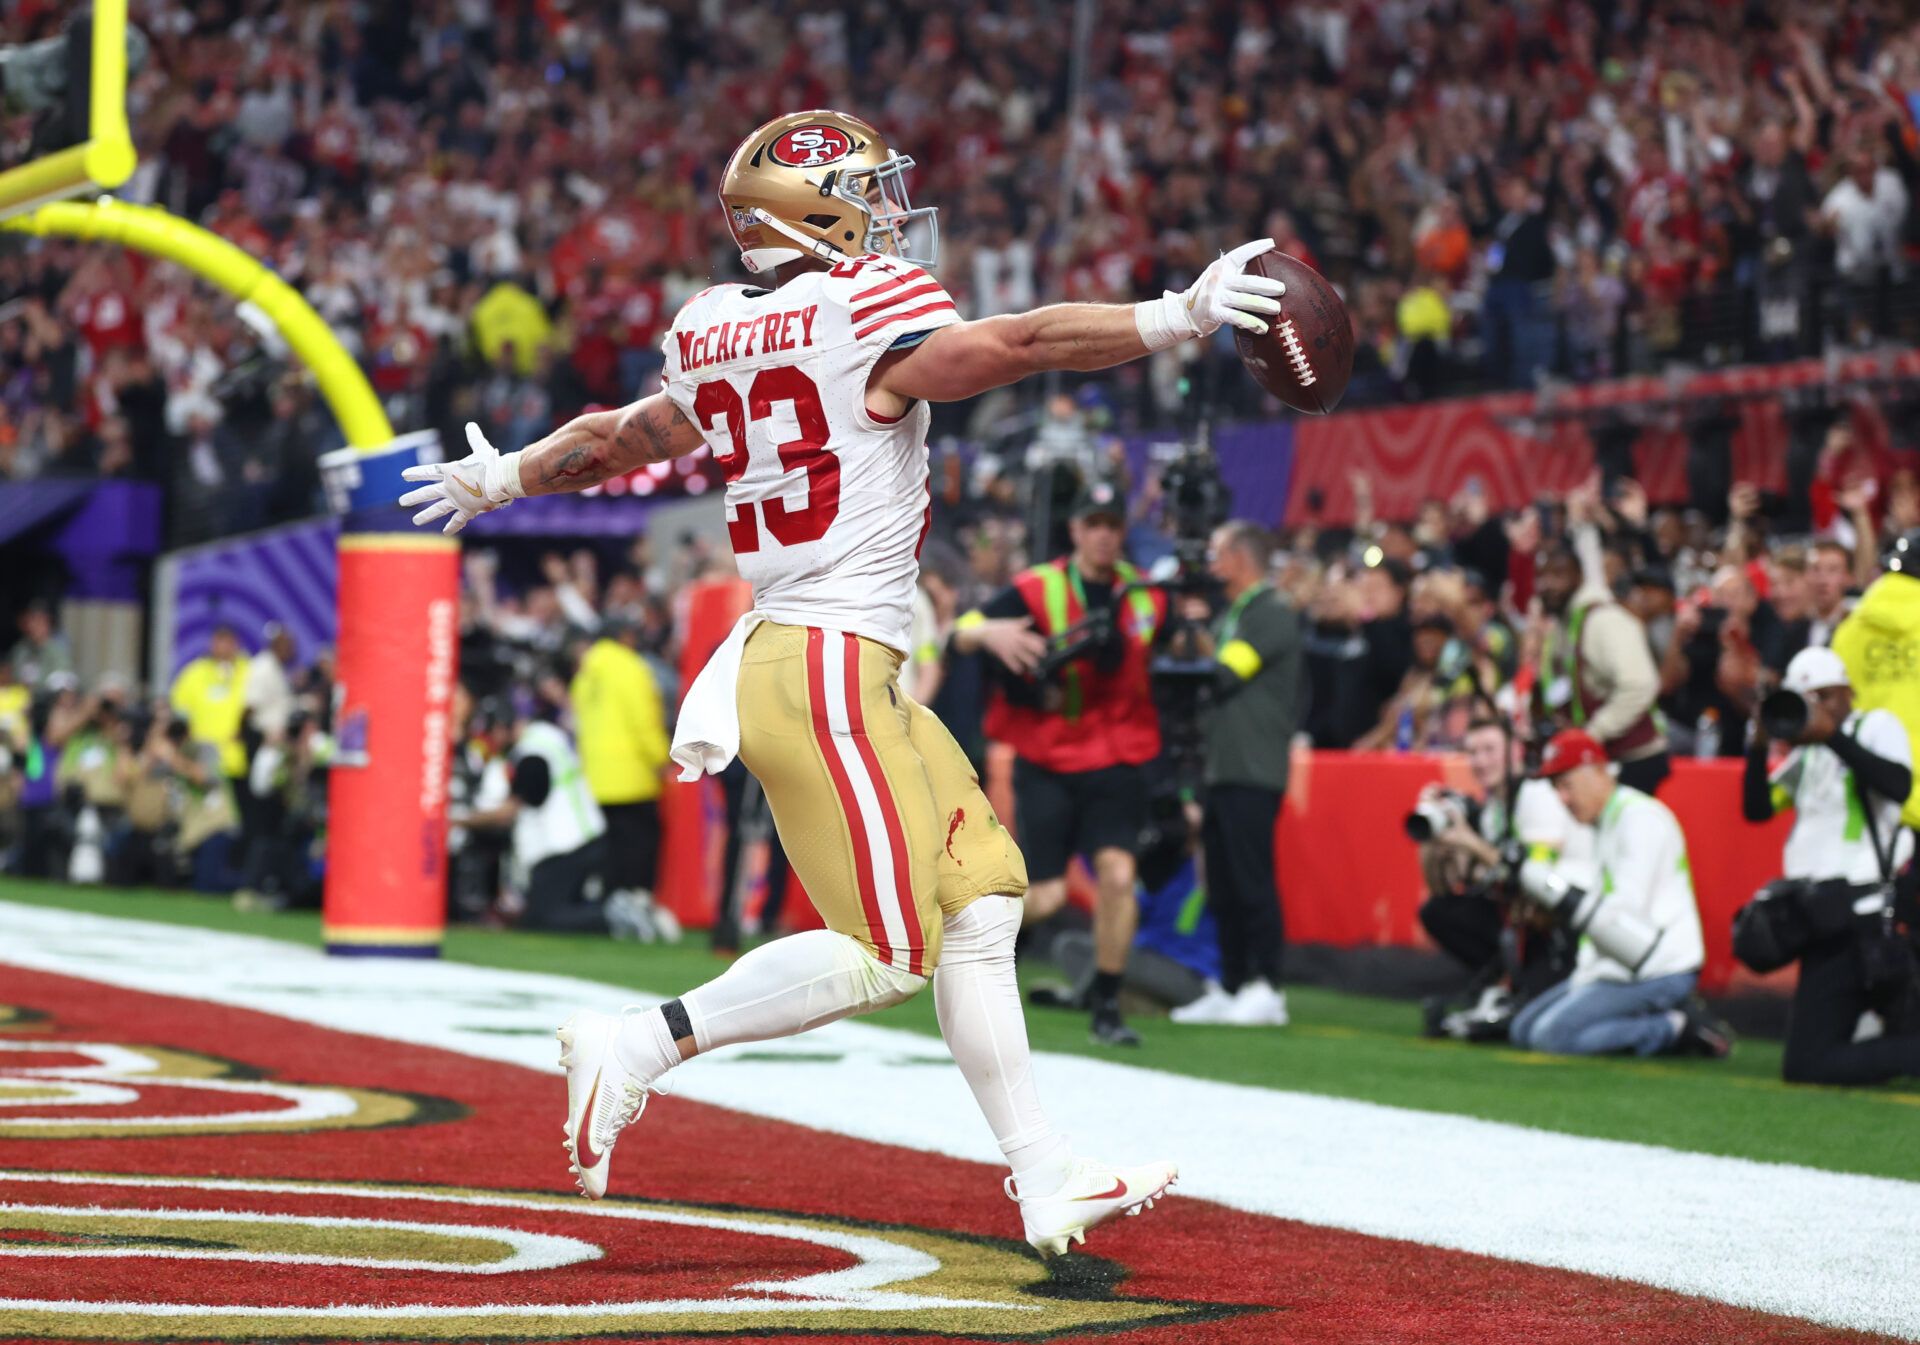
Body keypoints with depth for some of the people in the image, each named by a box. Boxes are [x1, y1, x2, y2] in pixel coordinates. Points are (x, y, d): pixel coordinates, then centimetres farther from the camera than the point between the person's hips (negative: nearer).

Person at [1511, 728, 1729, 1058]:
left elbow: (1628, 915, -22)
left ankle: (1679, 1028, -12)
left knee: (1553, 1035, -21)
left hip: (1659, 973, -11)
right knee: (1524, 1029, 8)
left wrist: (1560, 894, -25)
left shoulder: (1640, 817, -13)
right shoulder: (1605, 823, 18)